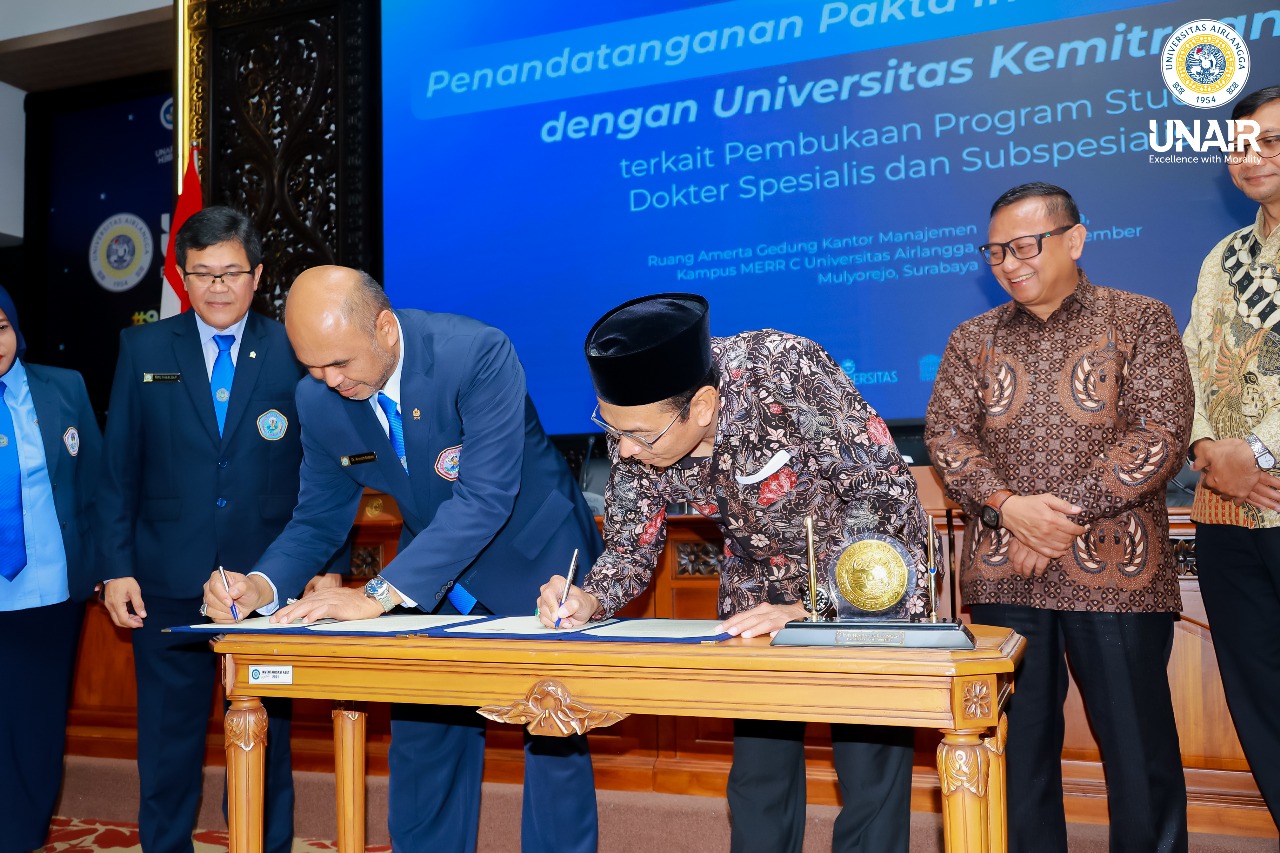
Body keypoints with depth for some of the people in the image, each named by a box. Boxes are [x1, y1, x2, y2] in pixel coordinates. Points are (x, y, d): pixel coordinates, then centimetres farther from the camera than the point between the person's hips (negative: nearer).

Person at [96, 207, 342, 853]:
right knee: (167, 742, 11)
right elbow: (119, 468, 5)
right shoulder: (143, 349, 5)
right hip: (168, 583, 1)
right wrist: (117, 567, 0)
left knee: (266, 742, 9)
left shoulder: (295, 352, 1)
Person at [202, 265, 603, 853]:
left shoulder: (478, 353, -29)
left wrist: (379, 595, -39)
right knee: (420, 738, 9)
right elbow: (320, 515, -1)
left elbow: (485, 497, -35)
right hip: (432, 577, 5)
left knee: (553, 742, 0)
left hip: (531, 563, -5)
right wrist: (262, 586, -21)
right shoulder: (318, 398, -11)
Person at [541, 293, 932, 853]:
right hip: (759, 585, 4)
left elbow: (884, 492, -26)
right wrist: (590, 601, -27)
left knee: (870, 769, -5)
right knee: (758, 770, 6)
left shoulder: (786, 373, -32)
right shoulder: (634, 425, -17)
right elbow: (631, 544, -6)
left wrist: (808, 608, -31)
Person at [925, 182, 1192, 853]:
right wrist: (1009, 506, -15)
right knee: (1018, 743, 9)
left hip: (1115, 571, -2)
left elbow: (1160, 434, -7)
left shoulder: (1140, 321, 3)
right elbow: (946, 435, 2)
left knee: (1140, 747, 4)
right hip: (1003, 575, 3)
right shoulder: (972, 340, 12)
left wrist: (1067, 511, -15)